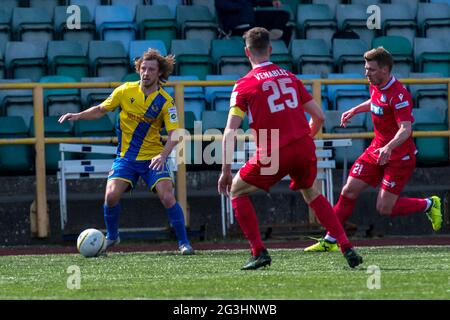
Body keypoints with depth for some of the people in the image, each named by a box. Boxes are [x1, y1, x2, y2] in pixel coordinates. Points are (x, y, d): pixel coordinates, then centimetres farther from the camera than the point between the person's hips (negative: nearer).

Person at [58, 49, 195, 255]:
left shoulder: (165, 101, -10)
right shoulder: (125, 91, -4)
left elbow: (174, 134, -14)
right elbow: (101, 110, 10)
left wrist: (163, 155, -31)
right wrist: (78, 116, -5)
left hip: (153, 158, -2)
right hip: (126, 157, 2)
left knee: (167, 197, -18)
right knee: (111, 195, -15)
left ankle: (183, 242, -3)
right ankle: (111, 236, 12)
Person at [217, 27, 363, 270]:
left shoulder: (244, 85, 1)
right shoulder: (289, 77, 14)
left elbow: (230, 132, -6)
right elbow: (319, 116, 14)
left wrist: (226, 171, -3)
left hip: (273, 154, -4)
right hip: (305, 149, 4)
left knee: (236, 191, 16)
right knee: (311, 193, 29)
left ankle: (259, 252, 5)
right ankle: (346, 247, 16)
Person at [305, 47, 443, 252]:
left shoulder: (398, 95, -24)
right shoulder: (375, 86, 3)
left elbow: (405, 129, -33)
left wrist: (389, 147, -48)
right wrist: (355, 110, 22)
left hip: (399, 156, -8)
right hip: (377, 149, 8)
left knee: (385, 208, -9)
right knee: (349, 191, 1)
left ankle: (429, 205, 14)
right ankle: (330, 241, 9)